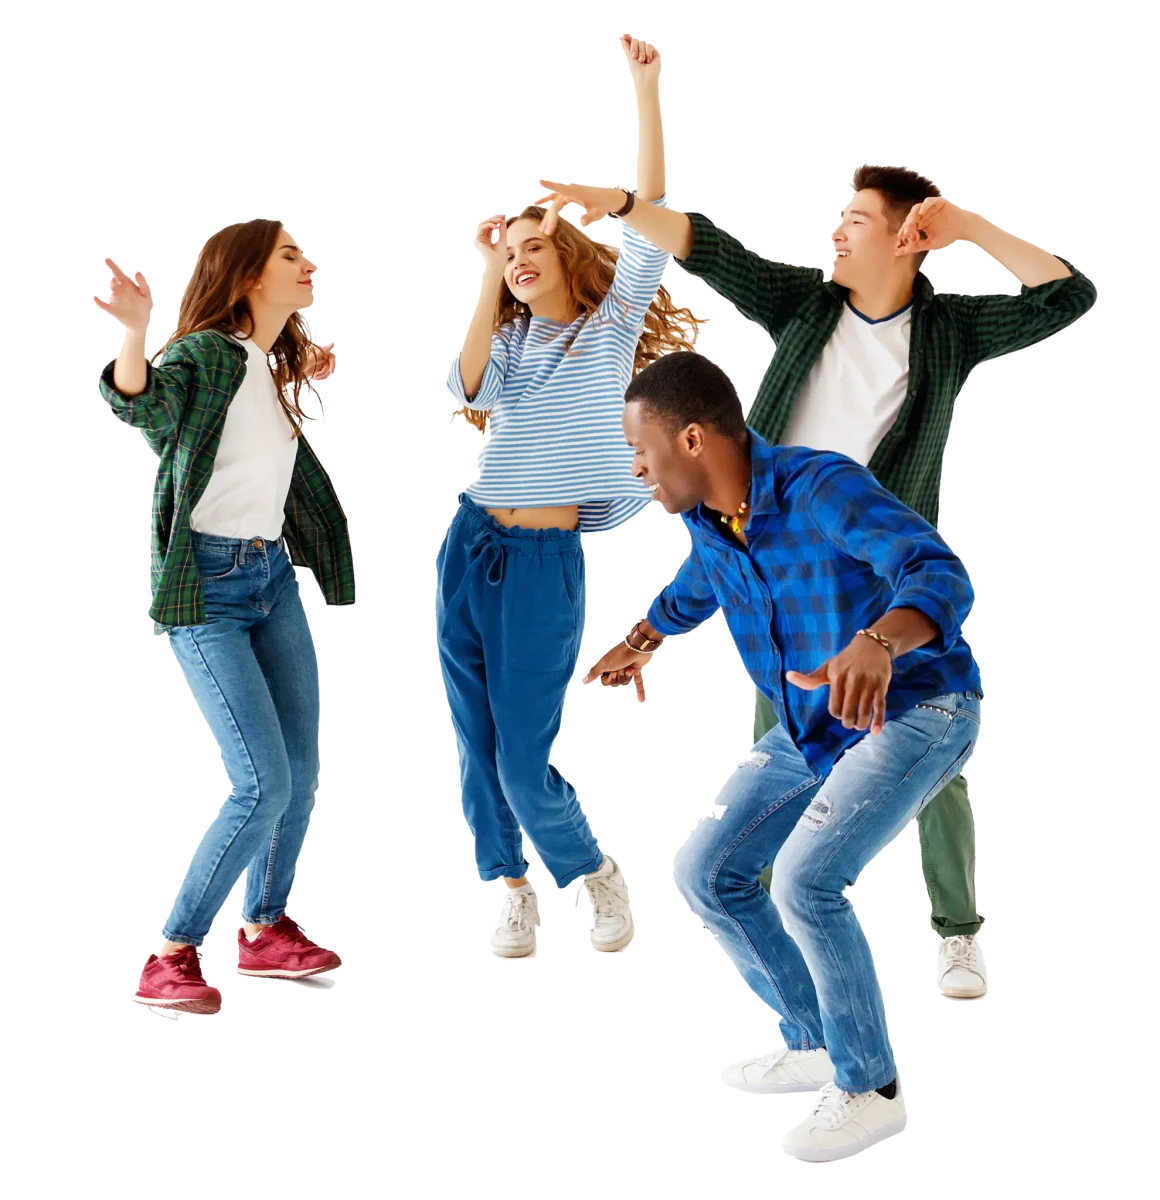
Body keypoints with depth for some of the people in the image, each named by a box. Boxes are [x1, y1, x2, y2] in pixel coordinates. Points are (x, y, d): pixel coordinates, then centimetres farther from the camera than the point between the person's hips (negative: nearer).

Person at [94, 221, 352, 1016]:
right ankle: (172, 961, -5)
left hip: (274, 576, 8)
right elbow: (146, 408, -37)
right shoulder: (205, 353, -15)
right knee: (263, 785, -15)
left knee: (301, 770, 12)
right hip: (205, 587, -8)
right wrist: (135, 331, -55)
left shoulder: (277, 363, 9)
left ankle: (266, 931, 31)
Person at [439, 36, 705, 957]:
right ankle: (512, 897, 22)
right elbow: (469, 393, -8)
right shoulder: (509, 338, 13)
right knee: (477, 748, 8)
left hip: (545, 563, -5)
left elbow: (650, 208, -6)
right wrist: (488, 282, -5)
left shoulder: (610, 325, 2)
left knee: (526, 760, -5)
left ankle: (599, 879, 18)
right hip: (469, 548, 5)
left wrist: (647, 87, -10)